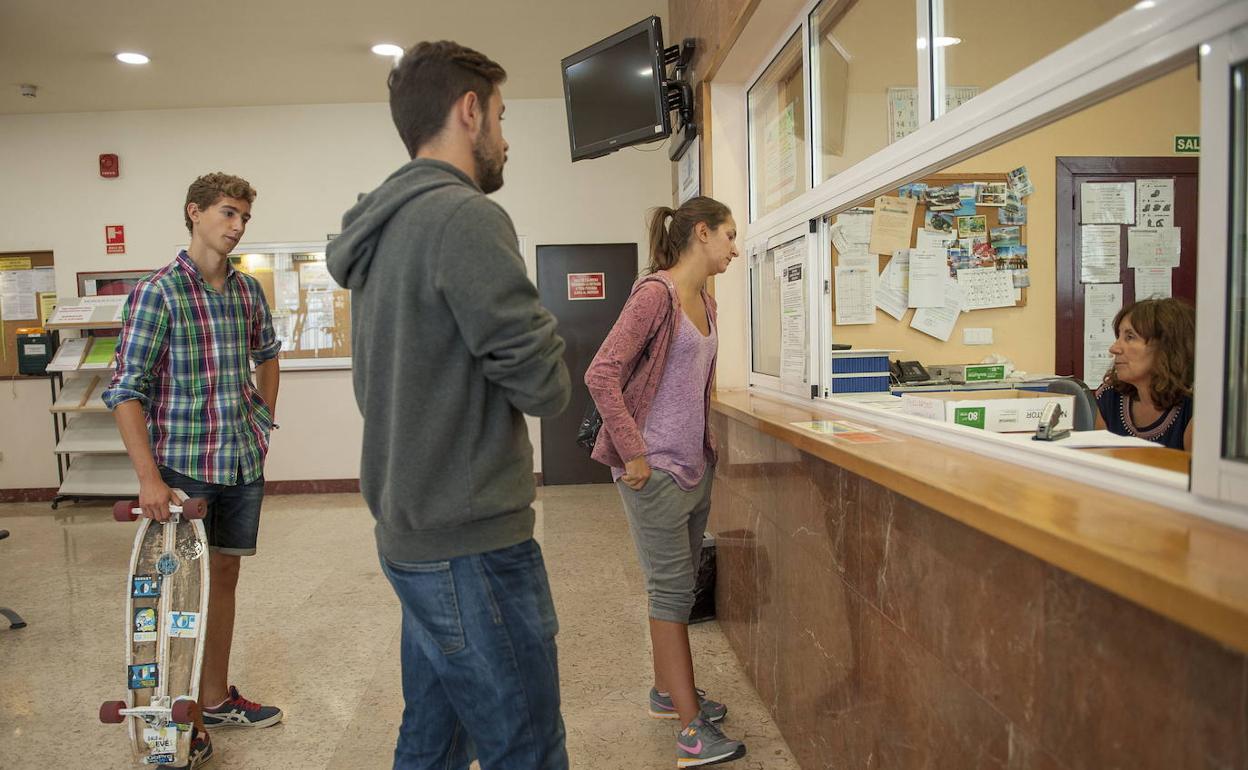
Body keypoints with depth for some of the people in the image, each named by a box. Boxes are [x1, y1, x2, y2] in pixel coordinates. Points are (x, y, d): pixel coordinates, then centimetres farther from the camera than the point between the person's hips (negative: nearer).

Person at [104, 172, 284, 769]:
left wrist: (264, 419, 15)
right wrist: (149, 478, -21)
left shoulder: (248, 290, 6)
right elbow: (126, 390, -15)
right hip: (183, 466, -6)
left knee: (224, 575, 15)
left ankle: (217, 698, 31)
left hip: (243, 463, 6)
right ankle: (185, 719, 20)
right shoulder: (158, 292, -12)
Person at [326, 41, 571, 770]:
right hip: (472, 544, -9)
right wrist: (550, 357, 3)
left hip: (413, 532, 10)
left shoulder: (387, 228, 13)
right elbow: (545, 383, -18)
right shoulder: (464, 217, -17)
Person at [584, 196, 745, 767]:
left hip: (694, 464, 9)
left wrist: (703, 446, 17)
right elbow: (601, 375, -22)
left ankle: (667, 691, 34)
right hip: (655, 469, -9)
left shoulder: (704, 302, 11)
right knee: (673, 589, -2)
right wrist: (634, 454, -20)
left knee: (675, 585, 18)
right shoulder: (655, 293, -16)